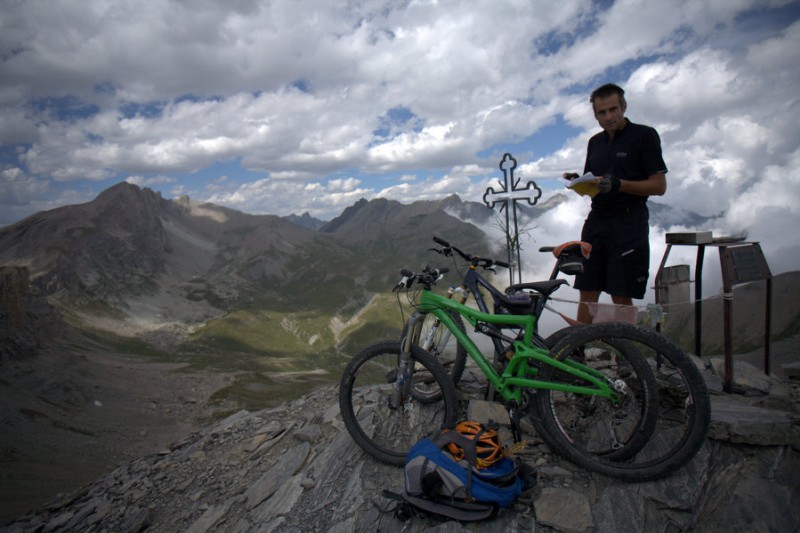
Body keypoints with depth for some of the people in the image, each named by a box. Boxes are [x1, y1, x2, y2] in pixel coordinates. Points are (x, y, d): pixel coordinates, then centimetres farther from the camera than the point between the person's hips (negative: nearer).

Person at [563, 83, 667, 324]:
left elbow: (659, 186, -6)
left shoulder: (645, 135, -1)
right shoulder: (595, 142, 17)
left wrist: (618, 184, -20)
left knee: (622, 298, -5)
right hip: (596, 221, 5)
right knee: (587, 294, 2)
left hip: (629, 222, -5)